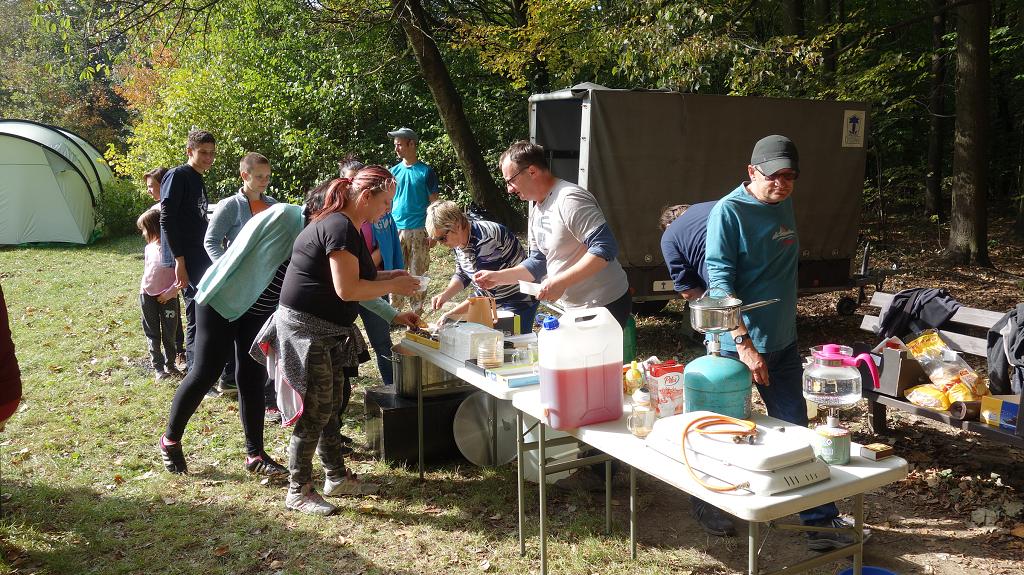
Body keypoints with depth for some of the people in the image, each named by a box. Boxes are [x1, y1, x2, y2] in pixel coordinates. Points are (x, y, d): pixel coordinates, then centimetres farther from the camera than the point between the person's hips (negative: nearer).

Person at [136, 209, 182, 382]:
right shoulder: (149, 247, 5)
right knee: (153, 334, 8)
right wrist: (143, 288, 11)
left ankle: (170, 365, 22)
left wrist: (171, 292, -15)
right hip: (148, 295, 5)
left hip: (168, 296, -5)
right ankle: (158, 367, 15)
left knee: (169, 333, 5)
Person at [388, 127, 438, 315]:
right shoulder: (394, 171, 10)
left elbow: (433, 202, 0)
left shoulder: (426, 171, 0)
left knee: (418, 273, 2)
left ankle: (417, 312, 11)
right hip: (396, 229, 3)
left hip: (419, 230, -3)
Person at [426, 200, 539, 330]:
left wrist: (452, 314, -27)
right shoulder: (458, 241, -1)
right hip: (490, 301, 8)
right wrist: (445, 294, -7)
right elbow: (462, 276, 13)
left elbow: (486, 291, -30)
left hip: (518, 301, -8)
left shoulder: (485, 240, -29)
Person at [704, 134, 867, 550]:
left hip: (783, 344, 7)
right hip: (739, 346, -6)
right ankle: (715, 510, 28)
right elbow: (721, 281, -20)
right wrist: (745, 345, -25)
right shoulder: (729, 211, -15)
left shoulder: (785, 206, 7)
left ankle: (820, 521, 18)